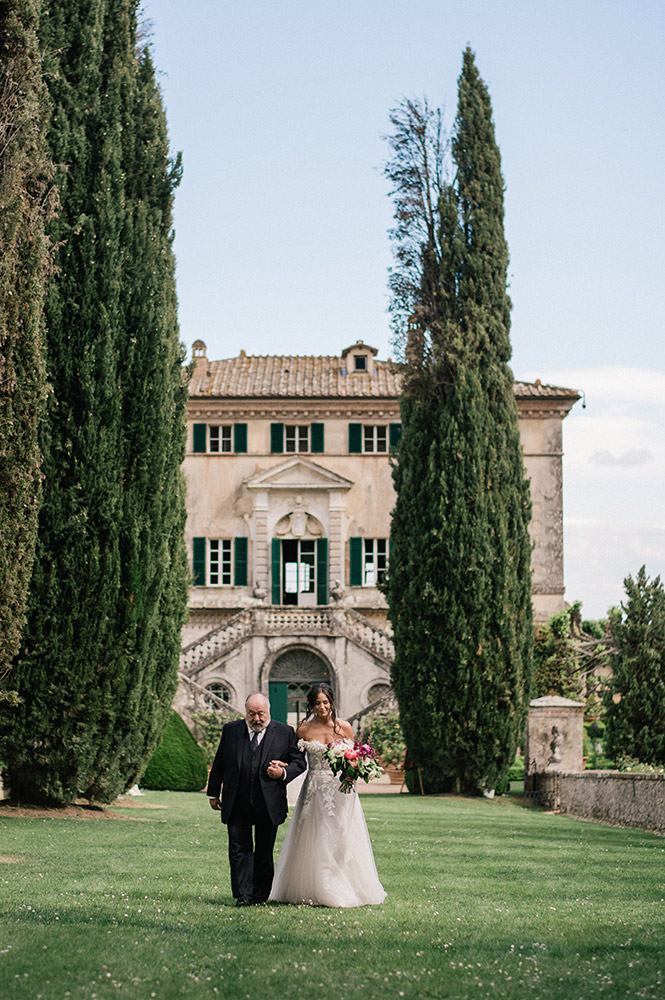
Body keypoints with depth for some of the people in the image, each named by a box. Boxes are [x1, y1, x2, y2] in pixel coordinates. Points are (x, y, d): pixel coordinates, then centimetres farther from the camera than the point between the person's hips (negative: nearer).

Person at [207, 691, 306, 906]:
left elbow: (299, 763, 7)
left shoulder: (285, 733, 2)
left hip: (269, 805, -1)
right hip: (237, 805, 1)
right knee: (239, 850, -3)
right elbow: (219, 764, 12)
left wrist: (283, 773, -12)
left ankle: (260, 894, 19)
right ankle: (243, 895, -1)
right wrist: (213, 793, 12)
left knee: (264, 852, 8)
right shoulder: (231, 730, 6)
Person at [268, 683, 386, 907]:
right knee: (314, 841, 0)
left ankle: (342, 891, 7)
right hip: (315, 791, 0)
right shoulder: (303, 730, 2)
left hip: (341, 790, 0)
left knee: (341, 838, -2)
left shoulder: (344, 727, 1)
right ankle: (314, 889, 10)